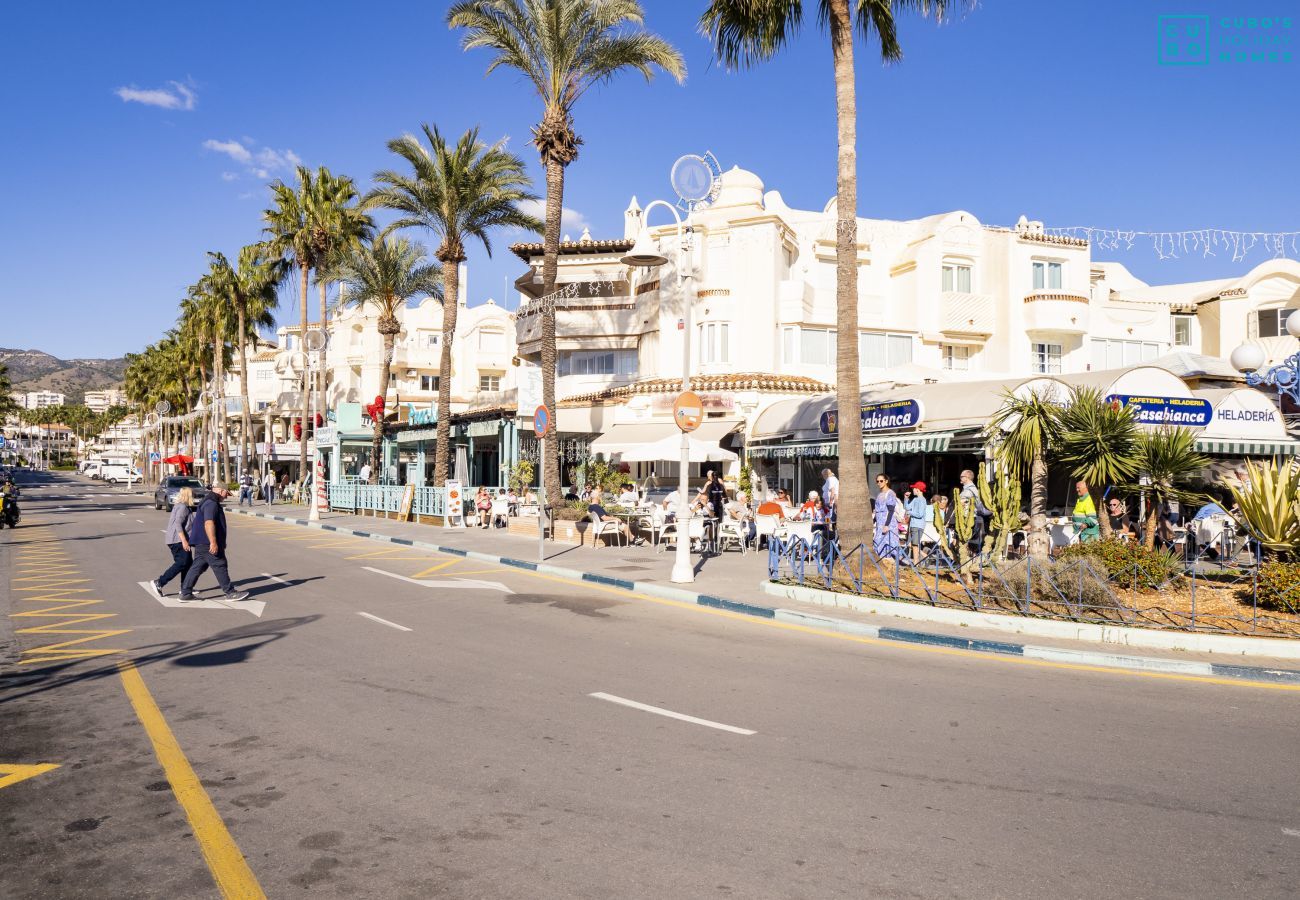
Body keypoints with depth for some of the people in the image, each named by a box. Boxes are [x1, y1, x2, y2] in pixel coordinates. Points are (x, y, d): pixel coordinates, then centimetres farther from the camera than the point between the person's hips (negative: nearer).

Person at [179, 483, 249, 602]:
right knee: (219, 566, -5)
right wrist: (213, 542, -32)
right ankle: (230, 593, -1)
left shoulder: (211, 502, 20)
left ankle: (185, 592, 12)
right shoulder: (211, 503, -15)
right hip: (207, 543, -10)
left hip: (202, 543, 10)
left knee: (198, 567, 11)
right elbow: (209, 523, -27)